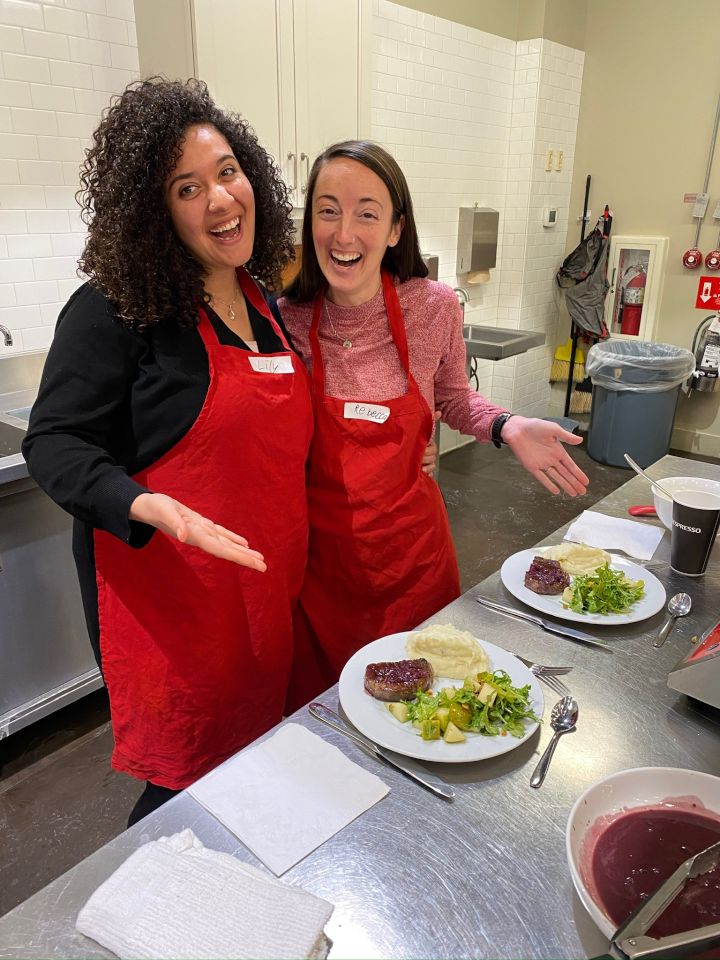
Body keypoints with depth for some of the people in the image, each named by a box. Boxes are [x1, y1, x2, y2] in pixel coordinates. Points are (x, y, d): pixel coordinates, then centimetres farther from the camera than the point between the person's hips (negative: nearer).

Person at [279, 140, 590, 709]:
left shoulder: (436, 308, -11)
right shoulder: (286, 319, -12)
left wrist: (507, 427, -8)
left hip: (410, 544, 1)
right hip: (319, 551, 0)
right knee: (318, 696, 19)